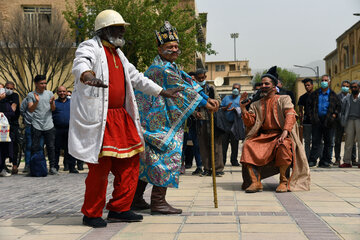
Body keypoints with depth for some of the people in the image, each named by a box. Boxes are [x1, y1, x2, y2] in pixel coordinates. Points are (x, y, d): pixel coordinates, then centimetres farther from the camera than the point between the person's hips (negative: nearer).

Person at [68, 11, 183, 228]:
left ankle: (119, 209, 19)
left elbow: (136, 77, 32)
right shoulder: (91, 47, -5)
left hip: (120, 116, 9)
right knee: (101, 165, -9)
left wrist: (162, 91, 33)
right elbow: (80, 64, -28)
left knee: (129, 161, 8)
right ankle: (91, 214, 7)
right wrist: (88, 77, -52)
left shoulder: (118, 53, 22)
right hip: (97, 117, -9)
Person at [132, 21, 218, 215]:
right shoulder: (163, 69, -15)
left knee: (147, 158, 14)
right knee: (167, 155, -8)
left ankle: (136, 199, 21)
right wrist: (203, 102, -8)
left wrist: (205, 98, 2)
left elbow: (188, 83, 12)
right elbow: (182, 90, -15)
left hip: (151, 119, 11)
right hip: (160, 123, -11)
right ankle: (158, 201, -5)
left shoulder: (169, 66, 18)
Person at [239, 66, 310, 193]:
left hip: (280, 135, -3)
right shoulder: (256, 104, 21)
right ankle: (256, 182, -29)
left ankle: (284, 180, -23)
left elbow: (290, 115, -6)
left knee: (284, 145, -37)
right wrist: (243, 108, -3)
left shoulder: (283, 99, 12)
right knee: (248, 145, -26)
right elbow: (249, 123, 11)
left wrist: (285, 131, -24)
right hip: (263, 136, 3)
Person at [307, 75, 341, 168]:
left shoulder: (333, 95, 9)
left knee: (328, 142, 3)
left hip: (328, 121, 0)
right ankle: (312, 160, 2)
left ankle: (326, 161, 10)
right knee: (315, 141, 0)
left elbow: (338, 106, 10)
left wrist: (335, 114, -5)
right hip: (317, 120, 1)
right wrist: (311, 115, 3)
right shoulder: (315, 94, 13)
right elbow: (309, 105, 15)